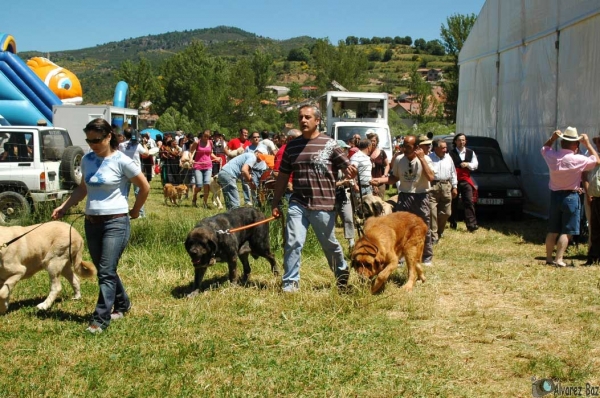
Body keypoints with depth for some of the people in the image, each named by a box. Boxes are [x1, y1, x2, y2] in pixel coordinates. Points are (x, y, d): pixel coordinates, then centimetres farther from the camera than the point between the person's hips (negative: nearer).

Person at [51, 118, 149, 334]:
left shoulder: (122, 161, -11)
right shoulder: (87, 160, 5)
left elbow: (145, 187, -2)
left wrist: (135, 210, 6)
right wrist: (63, 207, 10)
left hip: (116, 222, -6)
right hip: (91, 222, 6)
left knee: (106, 272, -9)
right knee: (104, 270, 14)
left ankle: (100, 319, -4)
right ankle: (122, 304, 34)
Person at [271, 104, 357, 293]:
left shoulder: (329, 144, -3)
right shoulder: (292, 145, 7)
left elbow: (348, 169, -2)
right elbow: (283, 176, 13)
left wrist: (350, 171, -28)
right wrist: (276, 203, 13)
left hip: (323, 205, -2)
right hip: (297, 204, 2)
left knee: (330, 245, 12)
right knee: (293, 242, -9)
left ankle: (343, 276, 35)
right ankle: (290, 283, 2)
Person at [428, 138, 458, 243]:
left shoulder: (448, 158, 12)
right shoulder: (429, 158, -6)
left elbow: (453, 173, 18)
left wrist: (454, 187, 15)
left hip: (446, 186, 5)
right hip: (433, 186, -5)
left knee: (446, 212, 8)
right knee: (432, 212, -7)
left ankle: (439, 231, 28)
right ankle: (434, 236, -3)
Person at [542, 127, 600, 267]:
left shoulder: (552, 156, -3)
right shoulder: (578, 159, -17)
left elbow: (544, 148, 20)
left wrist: (552, 138, 8)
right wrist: (587, 143, -1)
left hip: (555, 195, 5)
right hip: (570, 197, -5)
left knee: (552, 230, 14)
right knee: (566, 231, 0)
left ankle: (549, 258, 19)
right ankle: (558, 260, -6)